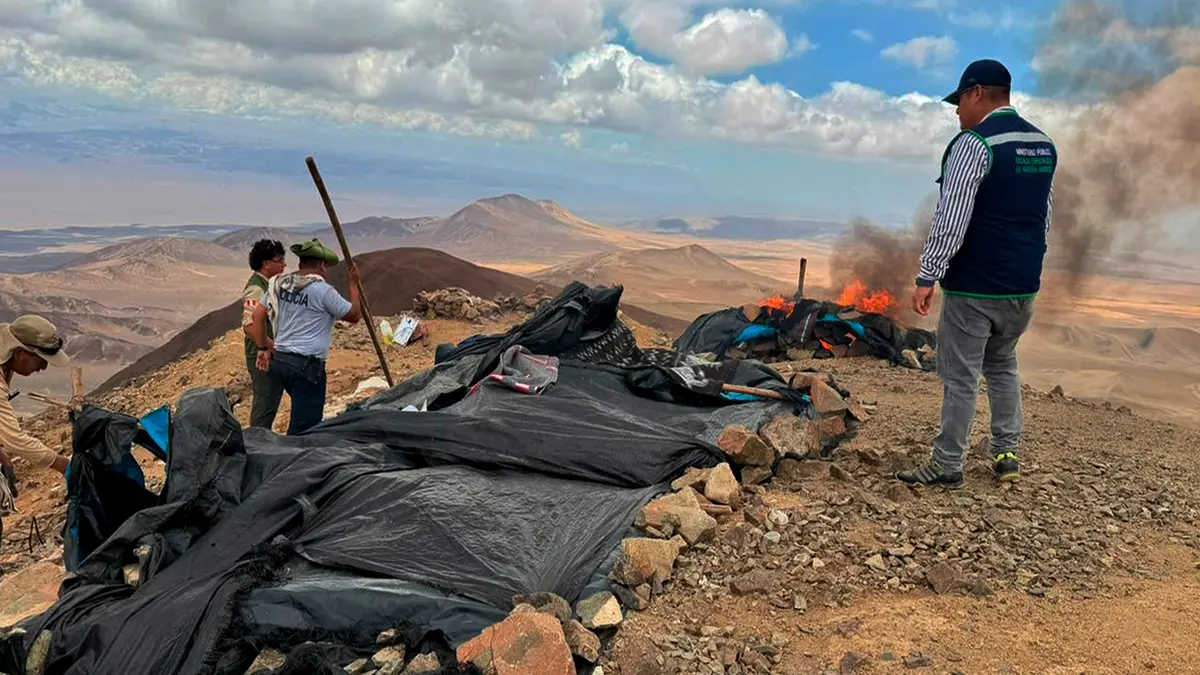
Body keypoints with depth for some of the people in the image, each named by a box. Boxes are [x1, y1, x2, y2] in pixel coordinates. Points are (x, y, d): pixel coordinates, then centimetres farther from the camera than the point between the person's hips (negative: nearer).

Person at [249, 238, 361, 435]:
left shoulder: (280, 284, 9)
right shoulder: (323, 290, -12)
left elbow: (257, 315, 11)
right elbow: (354, 315, -2)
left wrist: (264, 348, 16)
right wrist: (353, 284, 7)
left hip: (279, 361, 8)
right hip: (307, 366, -8)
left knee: (307, 416, 23)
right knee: (304, 426, -4)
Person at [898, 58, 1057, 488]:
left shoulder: (973, 144, -14)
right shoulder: (1045, 146, 11)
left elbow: (950, 219, -20)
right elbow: (1046, 218, 17)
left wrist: (927, 278, -17)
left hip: (974, 287, -8)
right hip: (1024, 287, 8)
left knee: (960, 377, 0)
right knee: (1002, 365, 22)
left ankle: (947, 466, 9)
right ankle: (1008, 453, 24)